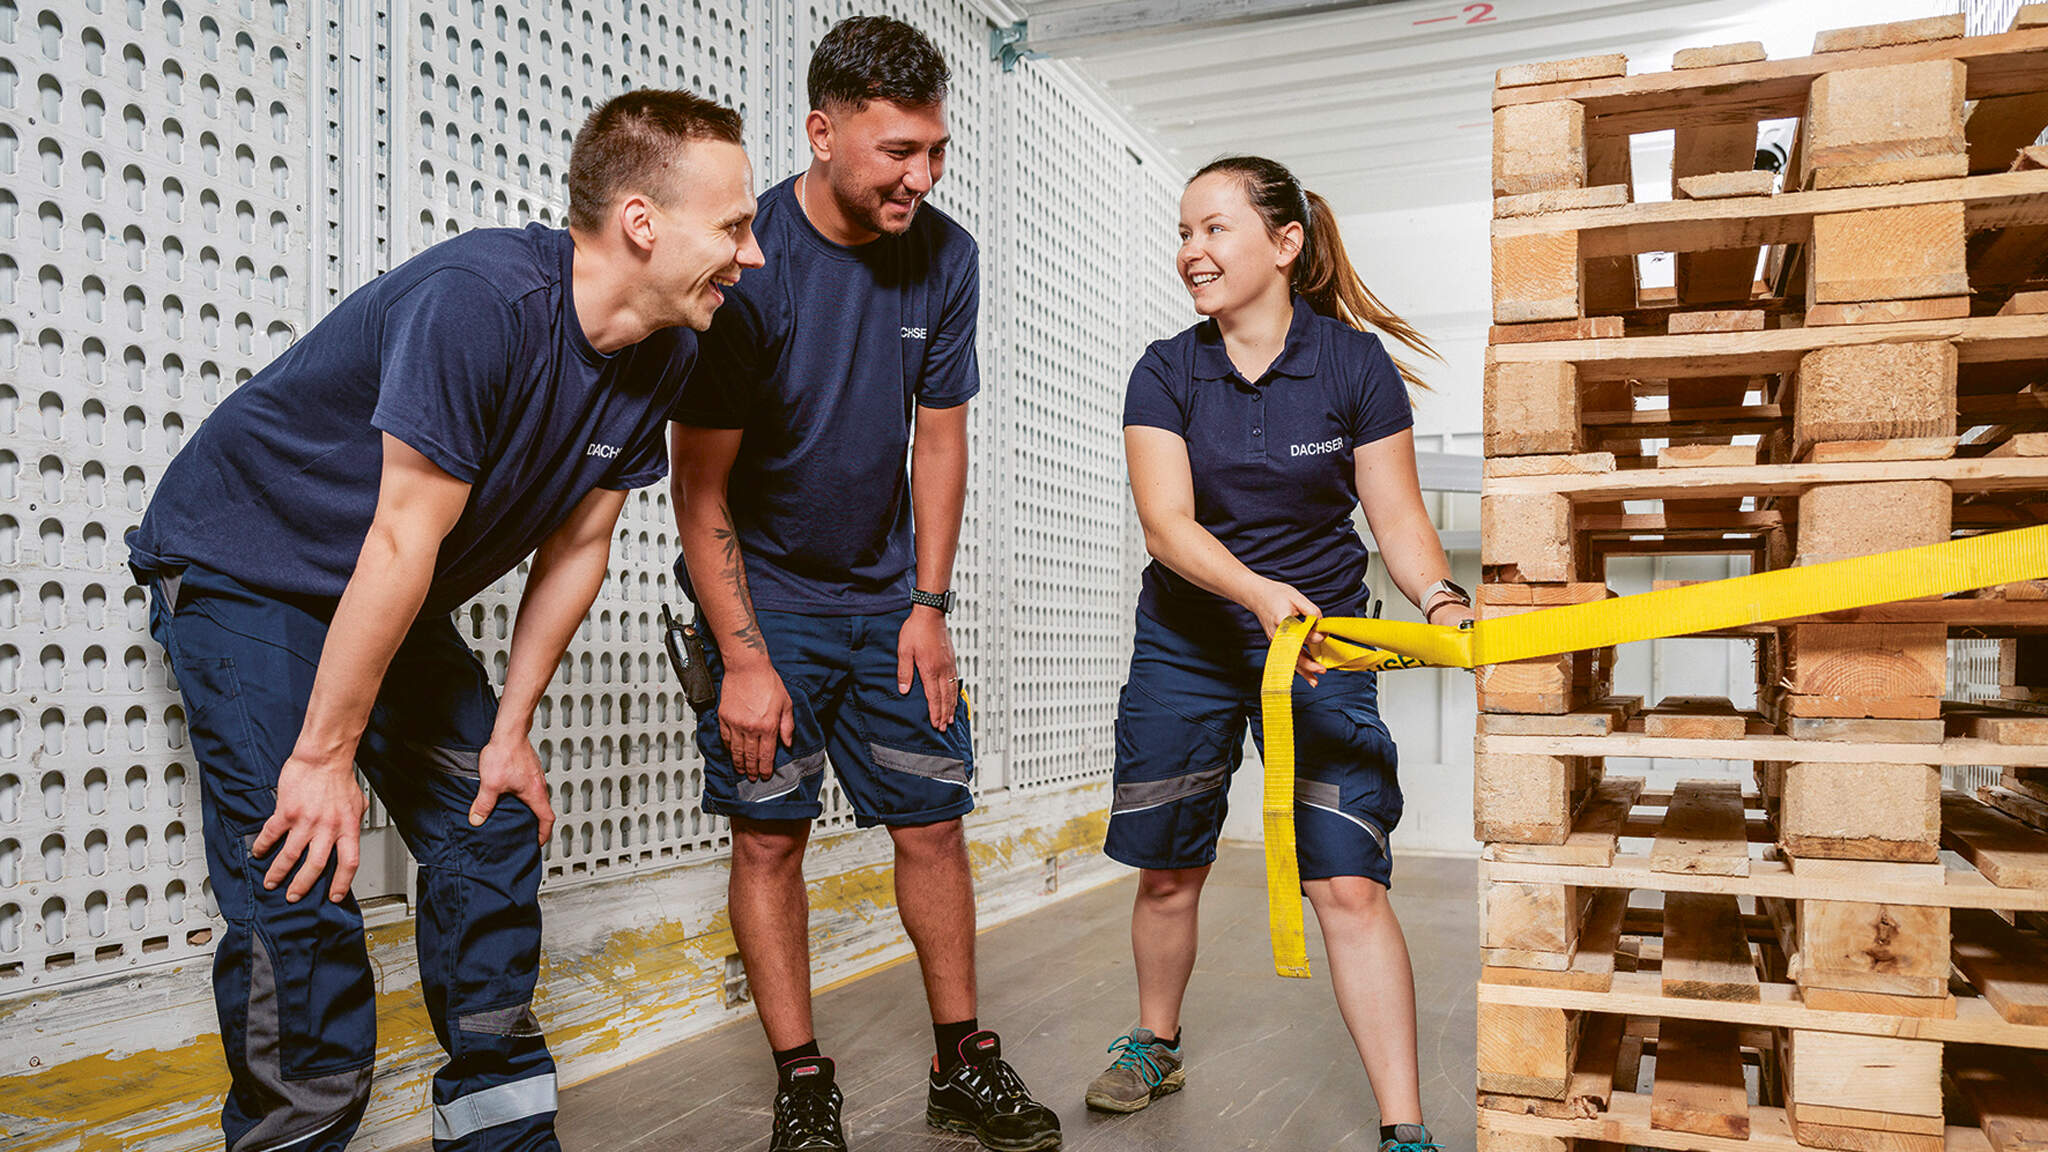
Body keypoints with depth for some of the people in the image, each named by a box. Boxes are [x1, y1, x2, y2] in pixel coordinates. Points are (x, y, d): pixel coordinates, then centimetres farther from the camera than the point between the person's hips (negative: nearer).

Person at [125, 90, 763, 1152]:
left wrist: (508, 733, 0)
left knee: (494, 827, 5)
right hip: (243, 572, -7)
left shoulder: (660, 357, -8)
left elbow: (576, 547, -3)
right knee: (298, 883, -15)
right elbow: (402, 542, -30)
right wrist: (325, 756, -23)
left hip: (393, 603, 7)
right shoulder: (479, 302, -33)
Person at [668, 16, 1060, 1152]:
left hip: (887, 597, 4)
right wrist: (745, 660, -18)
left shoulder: (944, 256, -4)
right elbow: (699, 485, -15)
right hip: (761, 597, -3)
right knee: (769, 835, -2)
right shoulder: (748, 264, -18)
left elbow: (939, 433, 4)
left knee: (932, 823, 4)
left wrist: (927, 606, -1)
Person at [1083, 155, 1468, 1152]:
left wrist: (1440, 599, -24)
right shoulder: (1165, 374, -4)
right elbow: (1166, 521, -16)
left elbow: (1398, 516, -4)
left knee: (1350, 884, -10)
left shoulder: (1354, 363, -6)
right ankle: (1155, 1045, 39)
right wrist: (1259, 590, -33)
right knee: (1167, 870, 14)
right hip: (1185, 646, 2)